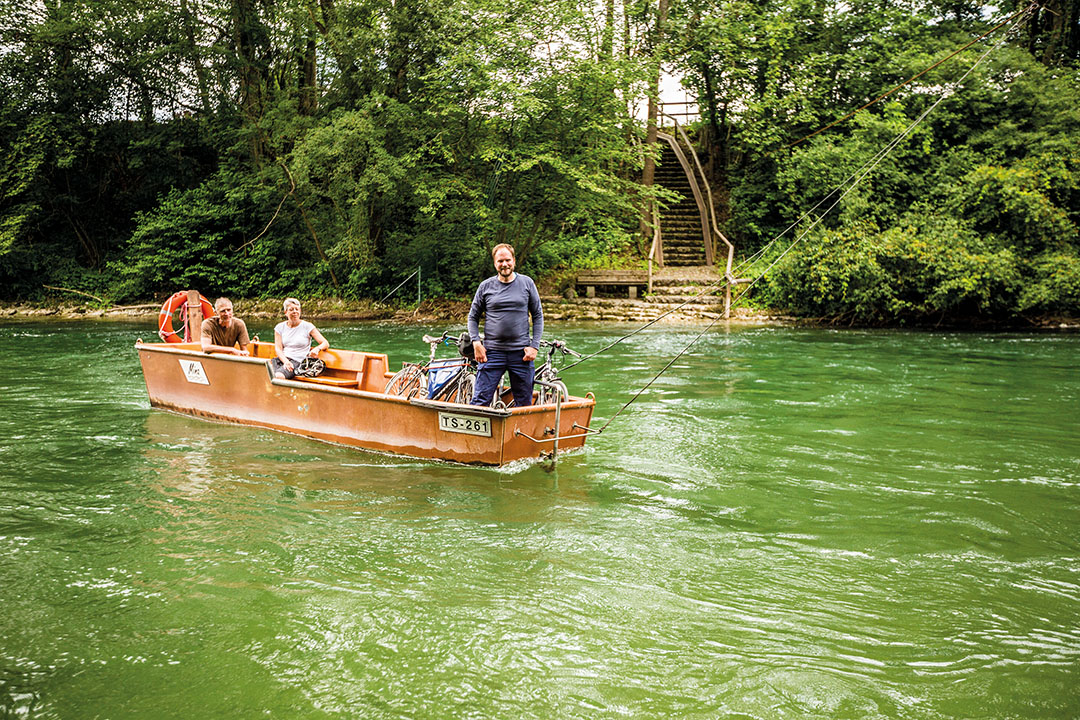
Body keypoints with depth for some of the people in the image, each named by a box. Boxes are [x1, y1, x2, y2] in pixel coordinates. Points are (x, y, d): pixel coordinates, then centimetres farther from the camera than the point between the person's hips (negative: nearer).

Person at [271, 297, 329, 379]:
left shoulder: (307, 326, 3)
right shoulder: (280, 327, 12)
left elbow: (326, 343, 0)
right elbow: (278, 348, 3)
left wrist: (317, 349, -24)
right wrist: (286, 361, -18)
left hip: (298, 361, -4)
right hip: (282, 358, 4)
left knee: (279, 375, -34)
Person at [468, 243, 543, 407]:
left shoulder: (527, 283, 5)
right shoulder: (486, 286, 5)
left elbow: (538, 316, 8)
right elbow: (473, 317, 11)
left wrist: (534, 346, -2)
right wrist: (476, 342, -3)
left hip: (521, 353, 1)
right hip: (492, 352, 0)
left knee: (525, 403, 8)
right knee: (480, 401, -5)